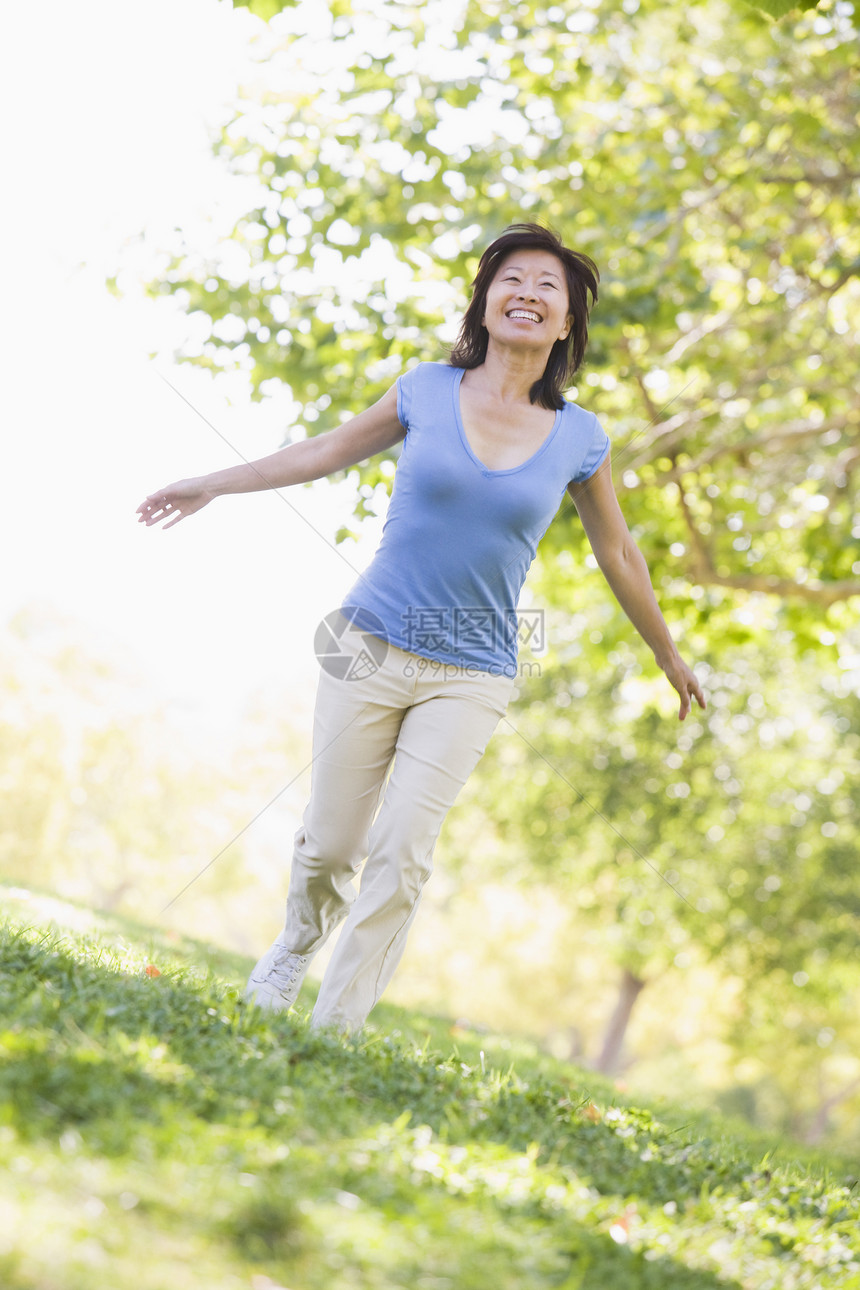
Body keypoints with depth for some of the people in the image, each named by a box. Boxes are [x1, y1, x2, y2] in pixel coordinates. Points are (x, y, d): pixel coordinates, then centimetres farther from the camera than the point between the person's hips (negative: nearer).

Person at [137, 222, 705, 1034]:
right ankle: (299, 942, 37)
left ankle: (336, 1028, -1)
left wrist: (670, 660, 22)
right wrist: (213, 484, 17)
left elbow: (617, 555, 13)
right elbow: (329, 452, 13)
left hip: (470, 678, 0)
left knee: (403, 853, -11)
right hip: (371, 650, 0)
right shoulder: (427, 391, -2)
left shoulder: (577, 440, 0)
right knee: (330, 844, 5)